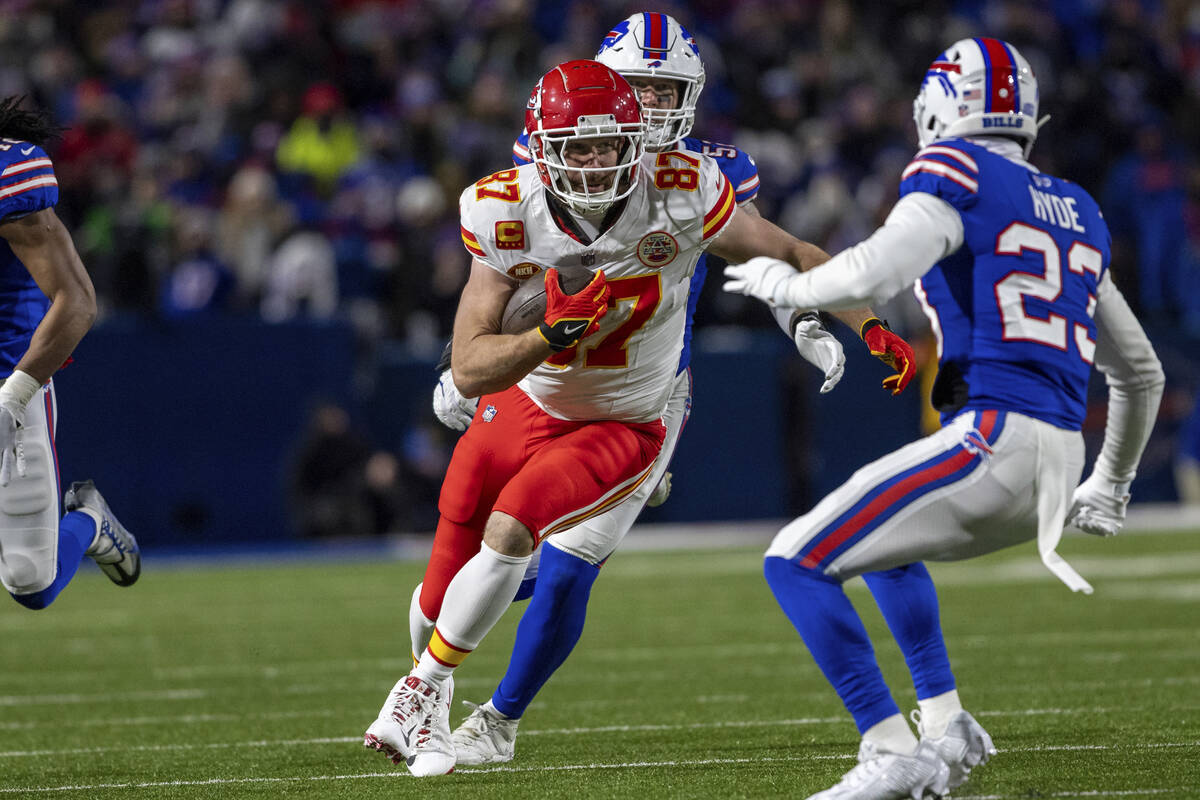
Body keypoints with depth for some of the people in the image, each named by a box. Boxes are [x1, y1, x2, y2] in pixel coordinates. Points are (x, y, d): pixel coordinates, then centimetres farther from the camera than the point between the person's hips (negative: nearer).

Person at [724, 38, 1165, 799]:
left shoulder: (957, 175, -2)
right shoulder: (1078, 213, 22)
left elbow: (874, 274, -18)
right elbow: (1141, 372, 28)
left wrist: (784, 284, 3)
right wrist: (1112, 485, 42)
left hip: (995, 439, -8)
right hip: (1059, 460, 8)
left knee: (797, 562, -4)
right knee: (883, 545, 32)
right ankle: (946, 727, 23)